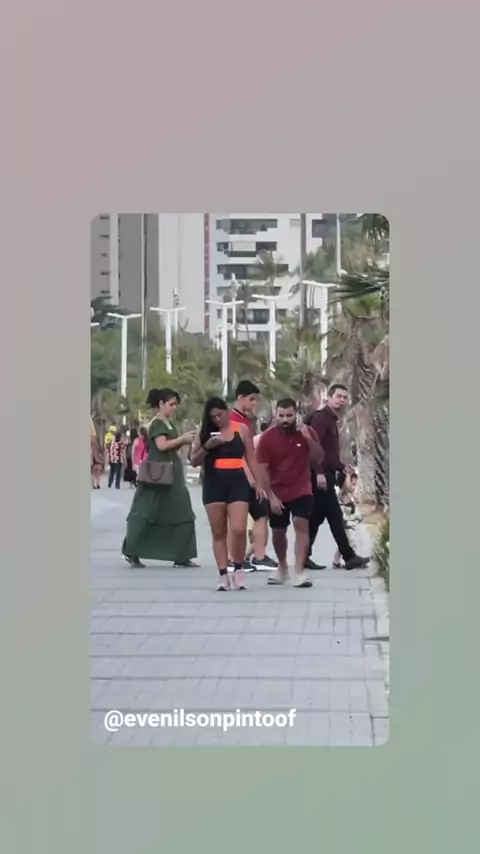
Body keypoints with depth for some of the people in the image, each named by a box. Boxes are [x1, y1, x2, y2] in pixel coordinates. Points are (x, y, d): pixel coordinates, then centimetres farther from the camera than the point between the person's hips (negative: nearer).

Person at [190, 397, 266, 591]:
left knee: (238, 530, -12)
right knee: (218, 532, 3)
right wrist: (206, 447, -12)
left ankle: (238, 569, 7)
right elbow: (193, 462, 5)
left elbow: (251, 458, 9)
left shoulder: (241, 429, 4)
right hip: (213, 484, 1)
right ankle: (223, 575, 9)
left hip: (237, 482, -1)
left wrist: (258, 483, 6)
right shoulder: (205, 432, 5)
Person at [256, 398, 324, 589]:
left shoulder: (306, 432, -6)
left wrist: (309, 439, -25)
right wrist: (271, 496, -13)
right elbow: (263, 469, -8)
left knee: (301, 525, -18)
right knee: (278, 532, 11)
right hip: (277, 494, 1)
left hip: (302, 491, -1)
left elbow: (319, 459, -9)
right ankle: (282, 567, 35)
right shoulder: (267, 437, -9)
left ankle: (300, 571, -21)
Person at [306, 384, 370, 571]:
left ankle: (304, 557, 11)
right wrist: (319, 472, -27)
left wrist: (341, 468, 13)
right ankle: (349, 557, -6)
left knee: (316, 518, 9)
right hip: (321, 476, -10)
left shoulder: (332, 420, 21)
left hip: (326, 475, 10)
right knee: (335, 517, -7)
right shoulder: (321, 417, -10)